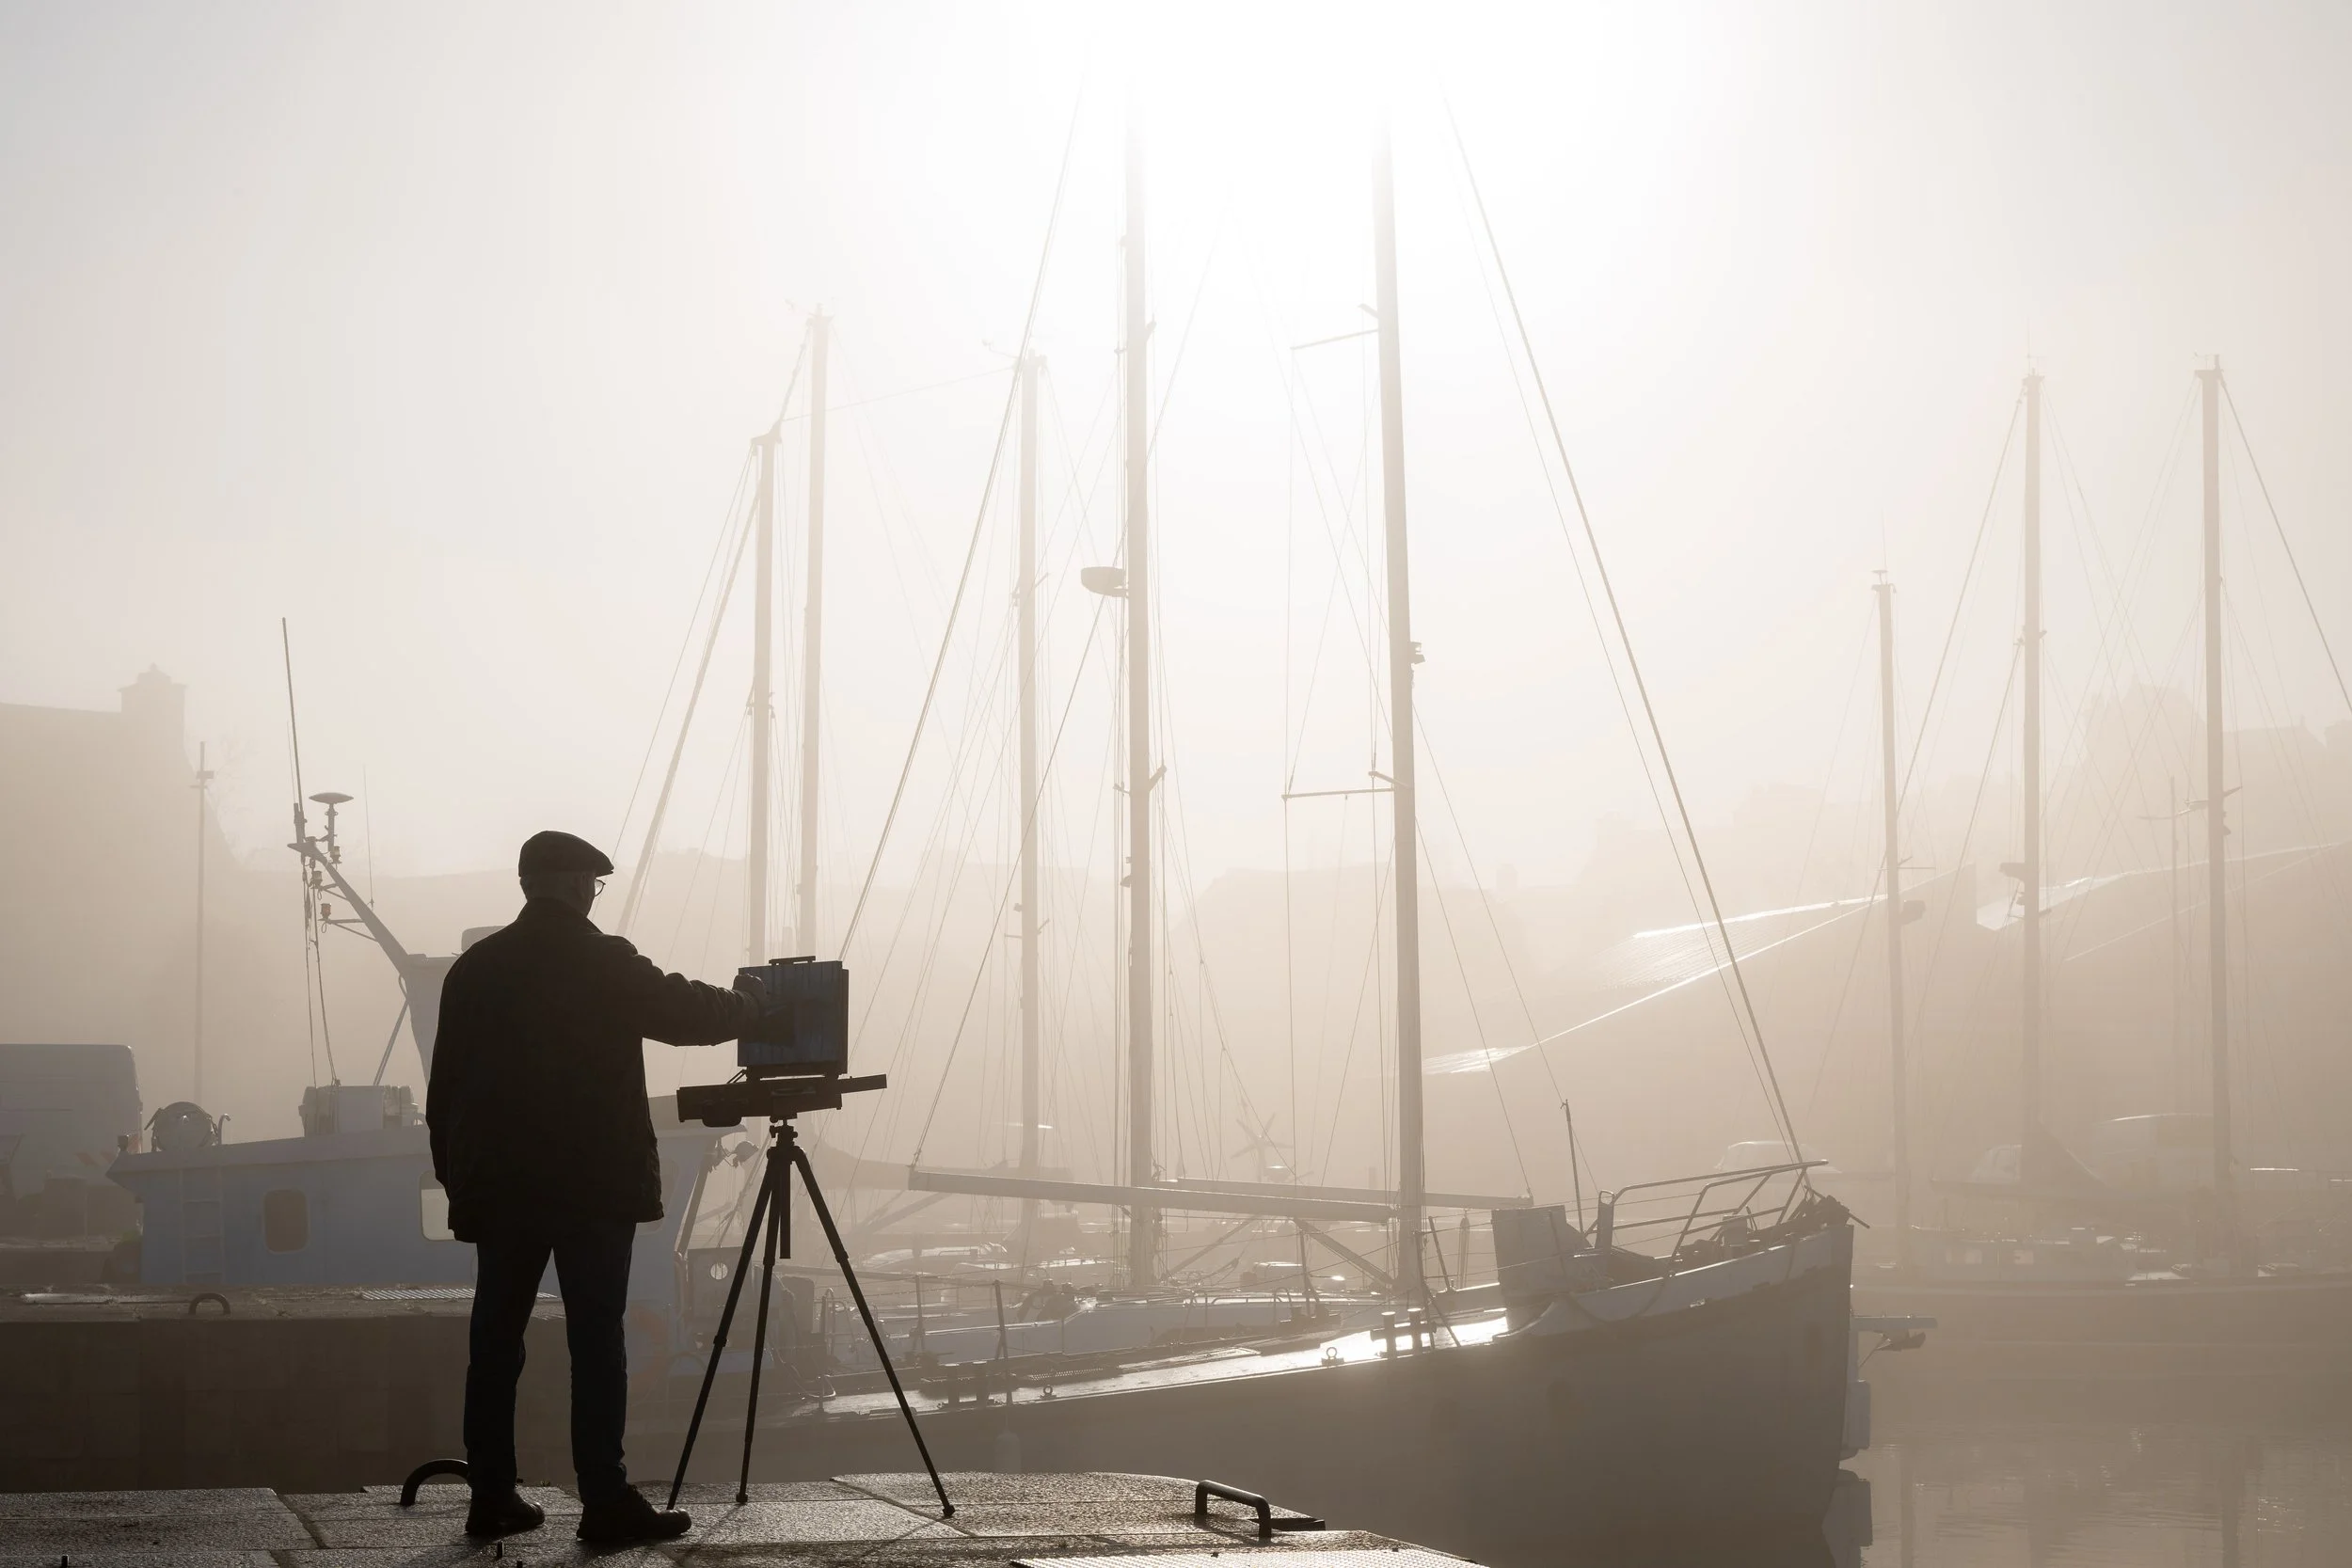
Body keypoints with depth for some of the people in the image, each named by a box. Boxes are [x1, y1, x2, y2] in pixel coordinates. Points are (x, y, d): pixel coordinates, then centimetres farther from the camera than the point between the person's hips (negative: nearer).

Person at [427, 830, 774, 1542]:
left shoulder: (474, 968, 6)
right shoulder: (604, 963, -7)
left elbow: (444, 1084, 8)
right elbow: (687, 1015, -1)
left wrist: (455, 1175, 15)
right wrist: (749, 1001, 19)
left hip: (500, 1184, 5)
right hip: (593, 1183, -5)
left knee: (496, 1341, 8)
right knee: (596, 1342, -4)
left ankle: (492, 1497, 10)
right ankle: (605, 1501, -5)